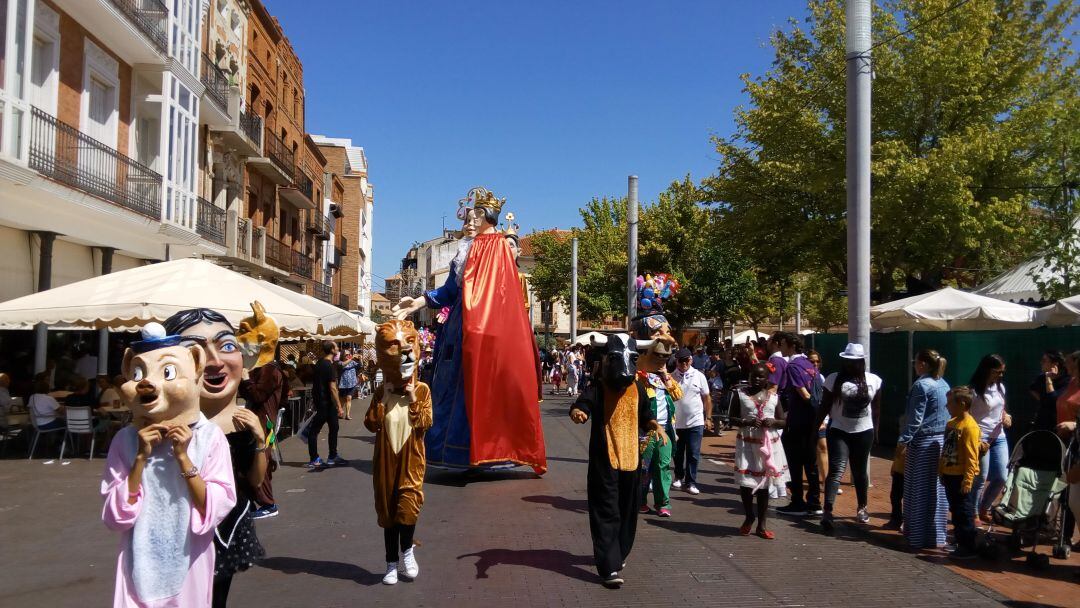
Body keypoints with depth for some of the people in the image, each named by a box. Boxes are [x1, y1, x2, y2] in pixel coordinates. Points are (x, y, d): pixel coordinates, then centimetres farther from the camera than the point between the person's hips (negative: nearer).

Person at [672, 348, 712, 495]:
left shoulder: (699, 376, -2)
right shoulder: (671, 377, -3)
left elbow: (707, 398, 4)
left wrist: (708, 418, 1)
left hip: (695, 422, -1)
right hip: (676, 422, 1)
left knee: (693, 454, -1)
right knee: (678, 453, 15)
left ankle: (691, 482, 10)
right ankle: (679, 477, 34)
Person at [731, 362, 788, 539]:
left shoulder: (774, 396, 5)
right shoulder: (740, 393, 0)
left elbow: (783, 421, 8)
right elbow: (732, 419, -1)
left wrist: (773, 422, -13)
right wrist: (747, 422, -19)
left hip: (769, 443, 1)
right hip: (747, 443, -1)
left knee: (764, 483, 8)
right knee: (746, 482, -1)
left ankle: (762, 524, 18)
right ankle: (749, 517, 24)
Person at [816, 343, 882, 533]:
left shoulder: (874, 380, -1)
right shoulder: (834, 379, -8)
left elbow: (876, 408, 8)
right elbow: (824, 407, -4)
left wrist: (875, 431, 10)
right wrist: (815, 428, -5)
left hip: (863, 432, 2)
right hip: (839, 431, -2)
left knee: (860, 471, 15)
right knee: (836, 470, -14)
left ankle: (862, 507, 34)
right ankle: (827, 512, -19)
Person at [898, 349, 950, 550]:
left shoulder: (922, 385, -14)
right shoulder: (944, 385, 10)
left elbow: (915, 419, -17)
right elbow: (947, 415, 14)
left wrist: (903, 440, -13)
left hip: (923, 443, -8)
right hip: (942, 441, 8)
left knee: (919, 490, 0)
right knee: (936, 489, 13)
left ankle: (919, 537, 5)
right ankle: (936, 534, 20)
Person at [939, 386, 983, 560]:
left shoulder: (970, 426, -18)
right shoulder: (951, 423, 10)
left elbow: (972, 457, -19)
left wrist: (967, 480, -20)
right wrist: (942, 471, 17)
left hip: (961, 477, -9)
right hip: (949, 475, 9)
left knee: (964, 512, 0)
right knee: (955, 511, 16)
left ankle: (969, 548, 9)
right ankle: (960, 542, 27)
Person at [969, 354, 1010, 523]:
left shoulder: (1000, 387, 8)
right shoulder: (974, 391, -14)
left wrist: (1006, 416, 0)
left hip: (999, 437, 7)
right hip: (980, 438, -7)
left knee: (1002, 477, 6)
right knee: (981, 478, -1)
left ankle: (984, 509, 26)